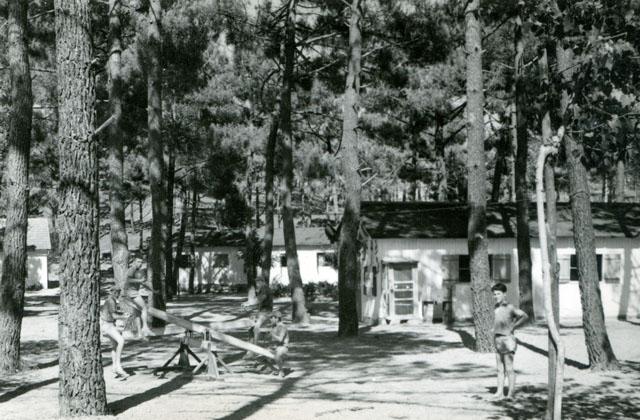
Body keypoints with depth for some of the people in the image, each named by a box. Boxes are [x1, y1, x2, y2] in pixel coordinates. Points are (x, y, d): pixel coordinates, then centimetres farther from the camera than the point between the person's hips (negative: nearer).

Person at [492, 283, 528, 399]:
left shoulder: (509, 307, -12)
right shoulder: (496, 307, 11)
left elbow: (524, 316, -21)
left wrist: (512, 327, -15)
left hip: (507, 339, -8)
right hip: (497, 340, 8)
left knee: (509, 369, -3)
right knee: (500, 369, 8)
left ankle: (511, 394, 1)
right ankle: (500, 392, 11)